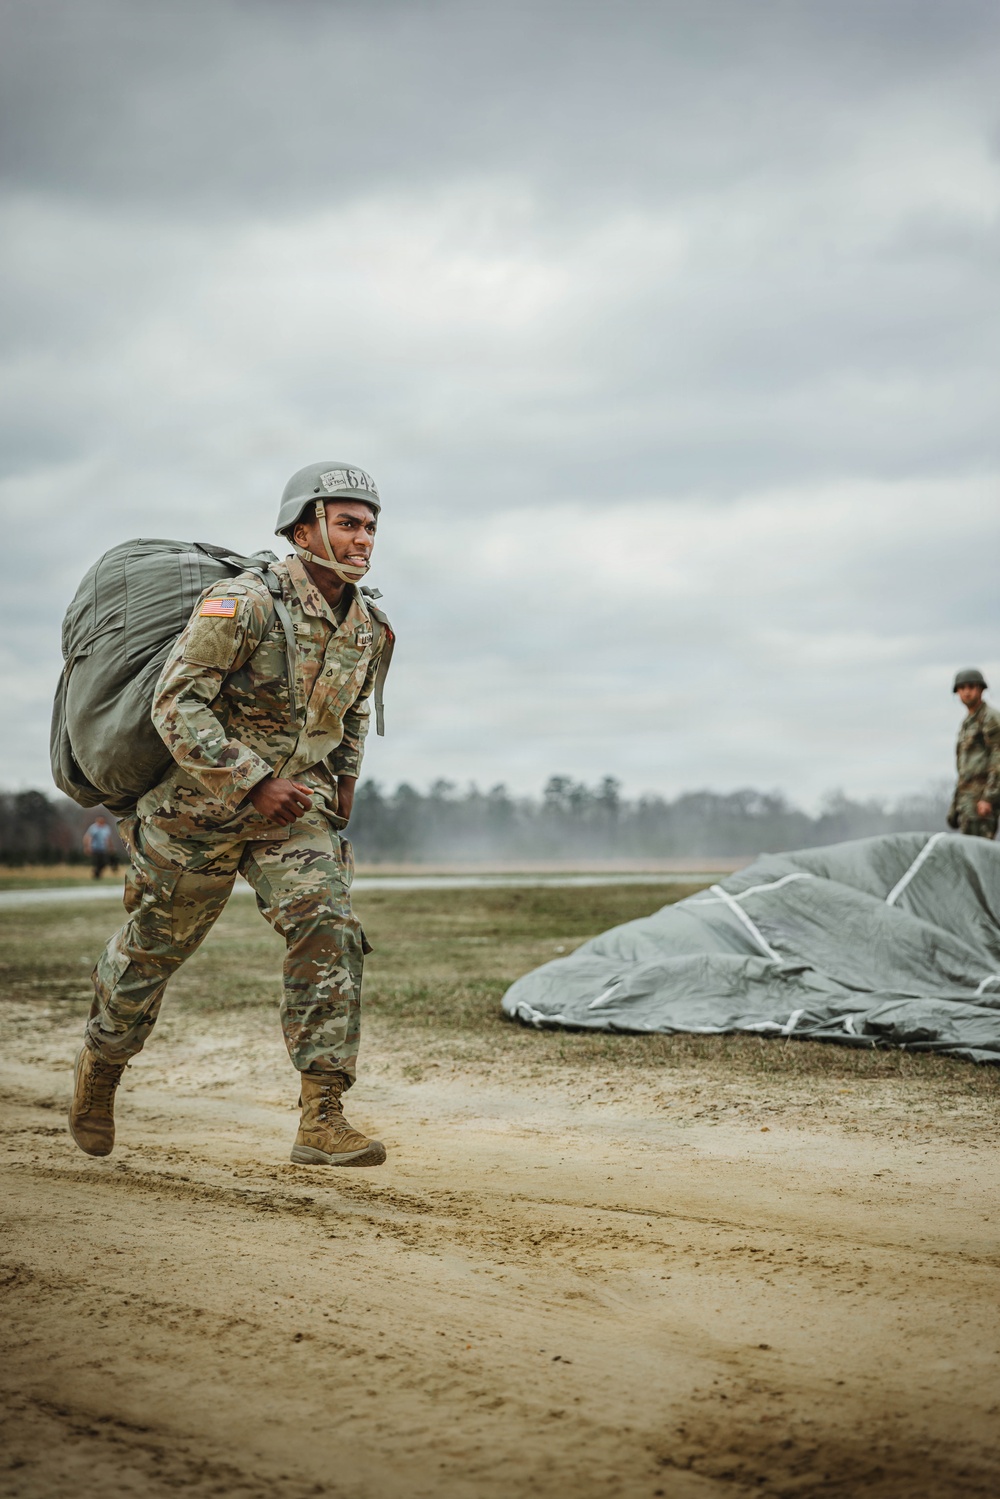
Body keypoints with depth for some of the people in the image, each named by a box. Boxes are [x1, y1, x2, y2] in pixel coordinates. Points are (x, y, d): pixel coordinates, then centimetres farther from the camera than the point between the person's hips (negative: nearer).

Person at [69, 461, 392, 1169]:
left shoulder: (366, 626, 1)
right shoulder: (245, 603, -21)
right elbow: (176, 703, -24)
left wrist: (343, 788, 18)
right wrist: (254, 782, -27)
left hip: (296, 809, 4)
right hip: (203, 806, -4)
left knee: (329, 933, -18)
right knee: (153, 948, 13)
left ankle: (323, 1122, -19)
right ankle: (101, 1065, 41)